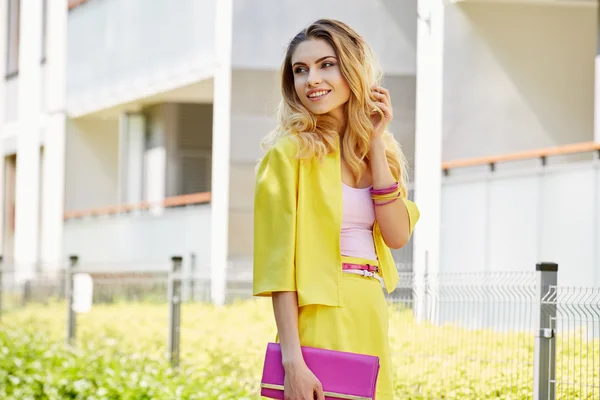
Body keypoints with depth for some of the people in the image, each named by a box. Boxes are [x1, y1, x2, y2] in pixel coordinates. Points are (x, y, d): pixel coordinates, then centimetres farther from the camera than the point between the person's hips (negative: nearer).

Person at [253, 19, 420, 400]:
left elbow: (397, 236, 0)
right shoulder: (290, 152, -7)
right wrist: (292, 360, -21)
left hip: (371, 320, 7)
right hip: (321, 321, -7)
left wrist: (375, 143, -2)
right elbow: (278, 263, -12)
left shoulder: (380, 151, 13)